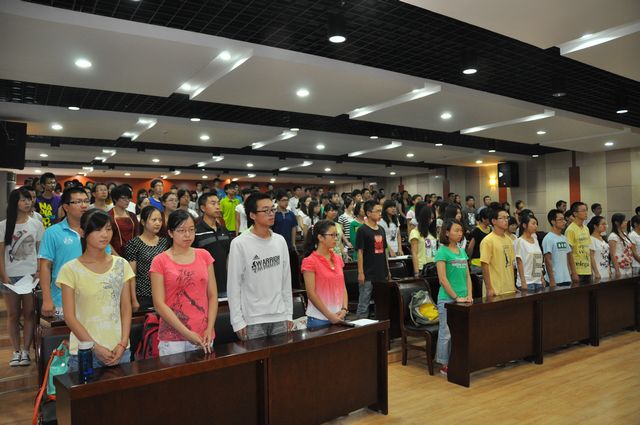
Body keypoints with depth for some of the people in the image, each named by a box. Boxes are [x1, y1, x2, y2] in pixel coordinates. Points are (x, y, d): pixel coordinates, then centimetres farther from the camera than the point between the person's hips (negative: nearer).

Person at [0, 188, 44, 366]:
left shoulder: (36, 224, 2)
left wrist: (39, 271, -6)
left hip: (30, 275, 0)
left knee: (29, 314, 1)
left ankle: (25, 351, 8)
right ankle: (16, 351, 16)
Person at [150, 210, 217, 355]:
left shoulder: (204, 256, 6)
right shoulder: (160, 261, -3)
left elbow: (213, 295, 5)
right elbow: (159, 304, -7)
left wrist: (210, 329, -5)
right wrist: (187, 333, -12)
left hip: (204, 336, 3)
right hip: (173, 337, -3)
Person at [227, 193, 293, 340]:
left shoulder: (280, 241, 5)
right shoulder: (239, 243, -10)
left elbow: (286, 279, 9)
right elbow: (234, 285, -8)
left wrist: (289, 313, 8)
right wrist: (237, 321, -9)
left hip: (280, 317, 4)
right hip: (252, 320, -4)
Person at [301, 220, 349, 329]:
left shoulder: (338, 259, 8)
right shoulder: (310, 261, -10)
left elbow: (343, 287, 9)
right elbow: (311, 293, -13)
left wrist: (344, 309, -5)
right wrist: (330, 315, -14)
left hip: (339, 317, 6)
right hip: (319, 319, -6)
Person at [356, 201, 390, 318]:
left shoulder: (381, 230, 12)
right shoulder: (362, 230, -9)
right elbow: (360, 252, -11)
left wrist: (387, 270, 15)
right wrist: (360, 273, -14)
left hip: (381, 273, 7)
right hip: (368, 274, -7)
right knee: (364, 303, 1)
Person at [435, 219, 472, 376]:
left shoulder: (462, 251, 11)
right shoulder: (442, 252, -10)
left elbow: (467, 275, 13)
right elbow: (443, 279, -14)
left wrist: (469, 295, 1)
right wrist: (456, 297, -14)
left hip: (462, 299, 7)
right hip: (447, 299, -7)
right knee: (446, 333, 1)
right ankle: (445, 365, 12)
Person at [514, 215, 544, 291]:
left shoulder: (535, 240, 11)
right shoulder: (519, 241, -8)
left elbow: (539, 261, 14)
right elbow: (519, 262, -11)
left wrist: (542, 278, 11)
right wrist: (523, 282, -14)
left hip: (538, 281, 7)